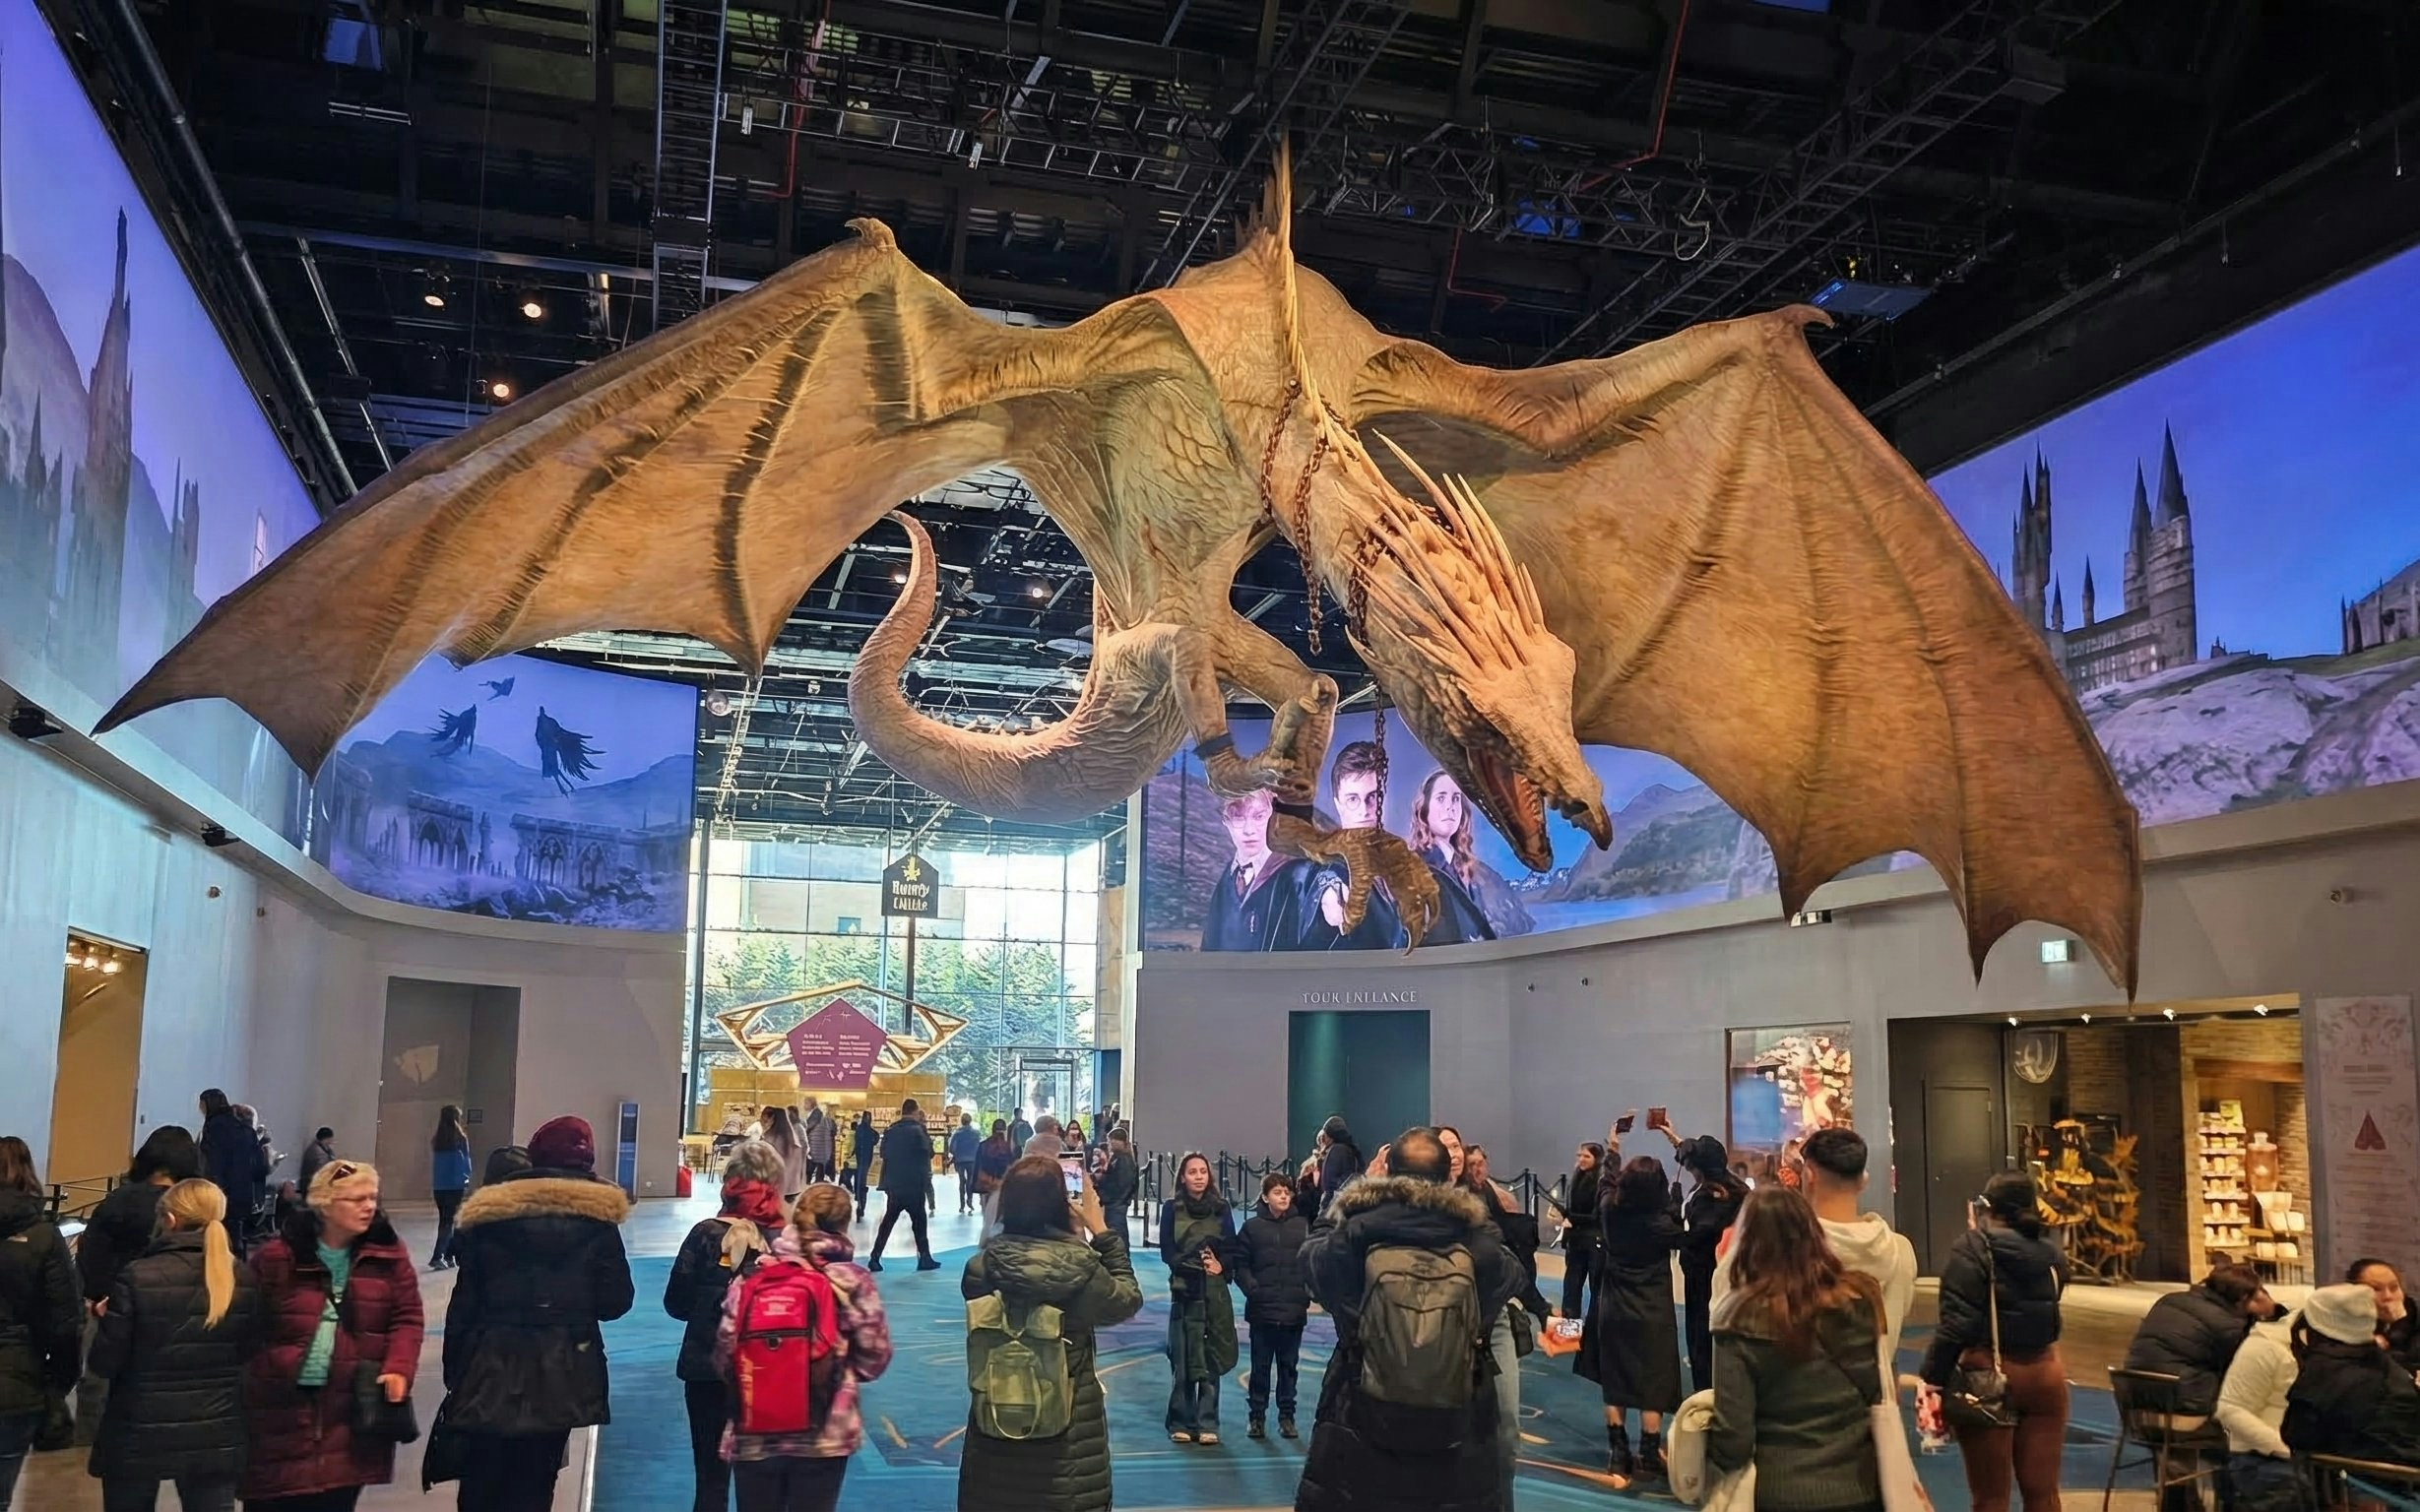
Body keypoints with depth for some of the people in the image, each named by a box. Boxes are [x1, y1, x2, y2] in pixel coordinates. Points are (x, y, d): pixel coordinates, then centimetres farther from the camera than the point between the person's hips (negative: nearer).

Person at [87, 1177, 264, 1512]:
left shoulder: (138, 1276, -14)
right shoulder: (244, 1279, -3)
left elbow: (105, 1362, -9)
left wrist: (108, 1319, 9)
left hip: (139, 1434, -2)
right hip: (215, 1435, 2)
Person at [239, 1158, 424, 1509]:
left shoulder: (388, 1253, 2)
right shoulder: (277, 1256, -5)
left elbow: (407, 1318, 2)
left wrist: (398, 1369, -13)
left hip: (354, 1407, 2)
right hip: (280, 1405, -1)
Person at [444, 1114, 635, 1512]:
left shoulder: (488, 1215, 0)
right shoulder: (596, 1218, -3)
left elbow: (464, 1302, -1)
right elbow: (615, 1301, -5)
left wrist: (454, 1372, 5)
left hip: (490, 1373, 1)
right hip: (559, 1375, -1)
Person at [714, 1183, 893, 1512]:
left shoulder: (754, 1276, -2)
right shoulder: (854, 1280, -5)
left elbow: (724, 1354, -2)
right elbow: (875, 1359, -3)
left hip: (753, 1436, 2)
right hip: (825, 1435, -1)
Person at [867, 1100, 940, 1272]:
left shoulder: (890, 1131, 3)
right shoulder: (917, 1131, -11)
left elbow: (883, 1153, 8)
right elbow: (928, 1153, -8)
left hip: (893, 1184, 4)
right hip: (914, 1185, -4)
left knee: (888, 1222, 9)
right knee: (919, 1222, 6)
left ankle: (875, 1259, 4)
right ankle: (925, 1258, 8)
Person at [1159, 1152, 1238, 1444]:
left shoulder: (1221, 1208, 8)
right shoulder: (1172, 1209, 3)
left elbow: (1231, 1250, 6)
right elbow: (1167, 1252, -1)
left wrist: (1219, 1264, -14)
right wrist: (1197, 1265, -14)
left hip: (1215, 1292, 1)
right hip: (1184, 1290, -1)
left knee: (1211, 1359, 0)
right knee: (1182, 1360, -2)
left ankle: (1208, 1424, 5)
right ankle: (1181, 1423, 6)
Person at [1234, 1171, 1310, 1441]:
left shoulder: (1302, 1225, 2)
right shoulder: (1252, 1226, 1)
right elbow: (1240, 1264, 1)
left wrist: (1308, 1293, -8)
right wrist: (1251, 1289, -12)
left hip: (1294, 1310, 1)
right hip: (1262, 1310, -1)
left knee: (1289, 1366, 9)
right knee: (1260, 1365, 7)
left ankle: (1286, 1415, 20)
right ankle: (1256, 1415, 16)